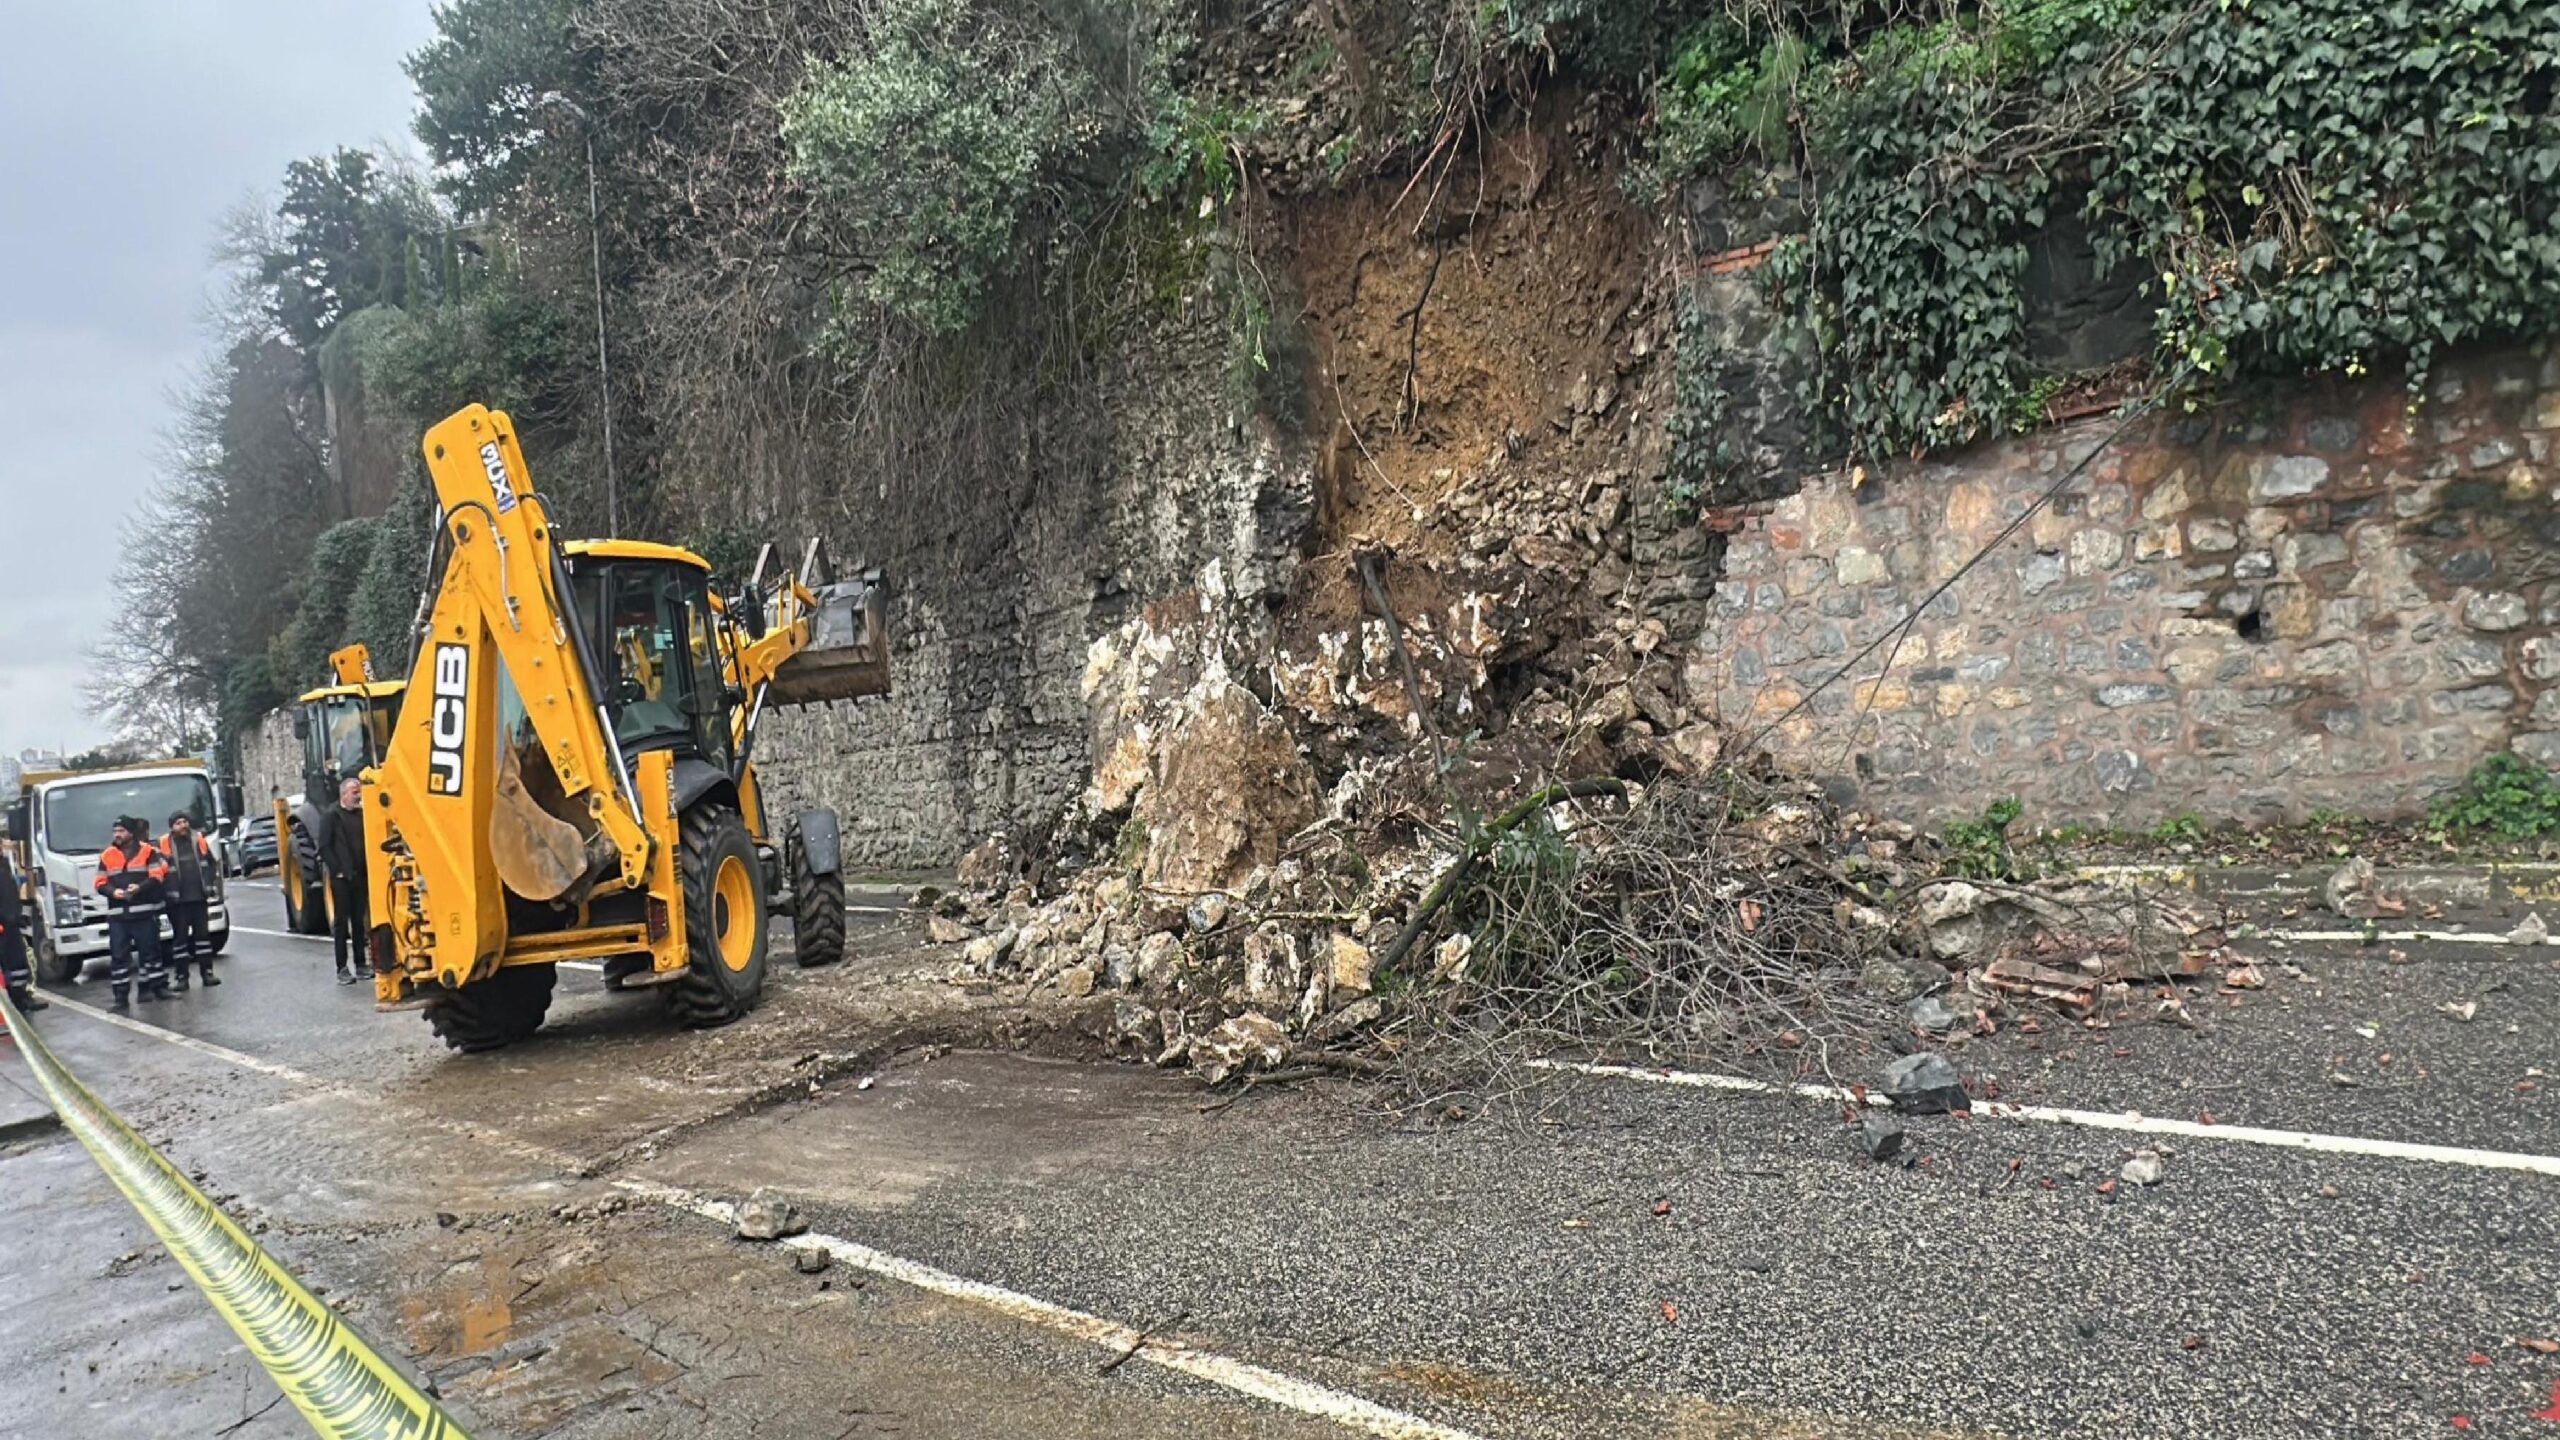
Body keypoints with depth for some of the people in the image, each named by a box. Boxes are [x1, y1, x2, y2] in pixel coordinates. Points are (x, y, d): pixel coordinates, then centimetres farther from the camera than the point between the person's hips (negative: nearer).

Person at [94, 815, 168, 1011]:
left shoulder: (148, 851, 2)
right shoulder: (106, 855, 8)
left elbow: (157, 876, -4)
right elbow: (101, 884, 7)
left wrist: (140, 887, -21)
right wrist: (113, 891, -13)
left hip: (145, 912, -2)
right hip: (117, 914, 2)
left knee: (150, 950, 6)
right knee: (118, 955, 1)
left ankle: (158, 987, 18)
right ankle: (121, 998, 3)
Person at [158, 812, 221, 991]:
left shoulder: (199, 839, 6)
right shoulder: (164, 844, -5)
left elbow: (210, 863, 12)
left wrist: (210, 885, 5)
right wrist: (166, 892, -9)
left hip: (199, 897, 3)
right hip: (177, 900, -3)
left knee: (203, 933, 7)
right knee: (180, 936, 3)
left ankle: (207, 972, 12)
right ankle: (181, 976, 6)